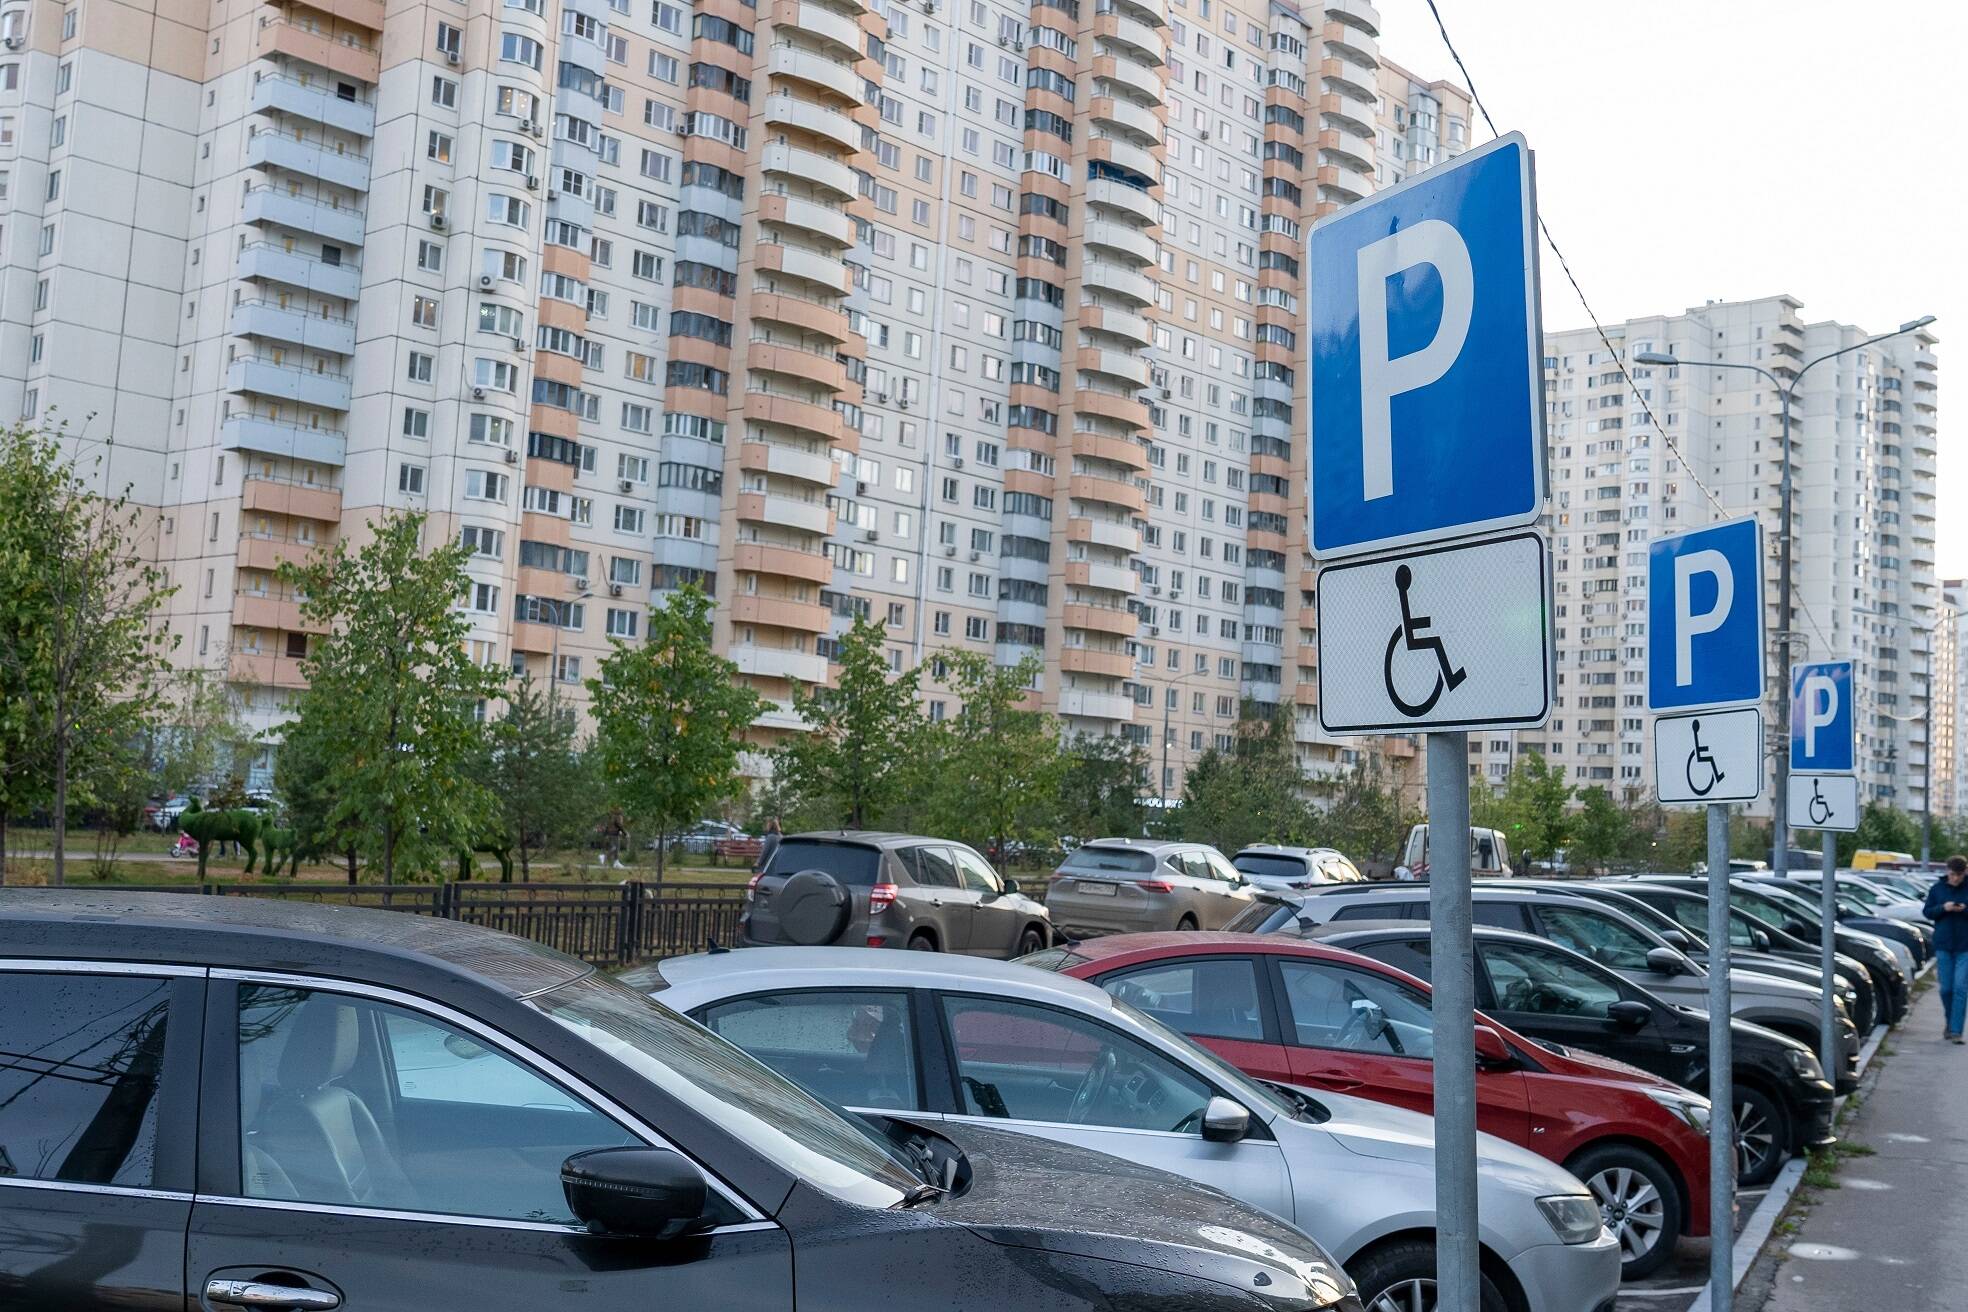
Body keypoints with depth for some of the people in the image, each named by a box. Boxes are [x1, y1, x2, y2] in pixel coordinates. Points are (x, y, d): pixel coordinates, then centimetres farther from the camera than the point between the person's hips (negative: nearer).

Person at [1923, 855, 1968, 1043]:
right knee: (1946, 988, 6)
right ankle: (1950, 1022, 28)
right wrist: (1943, 908, -12)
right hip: (1943, 945, 2)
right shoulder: (1937, 888, 3)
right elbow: (1928, 912, 6)